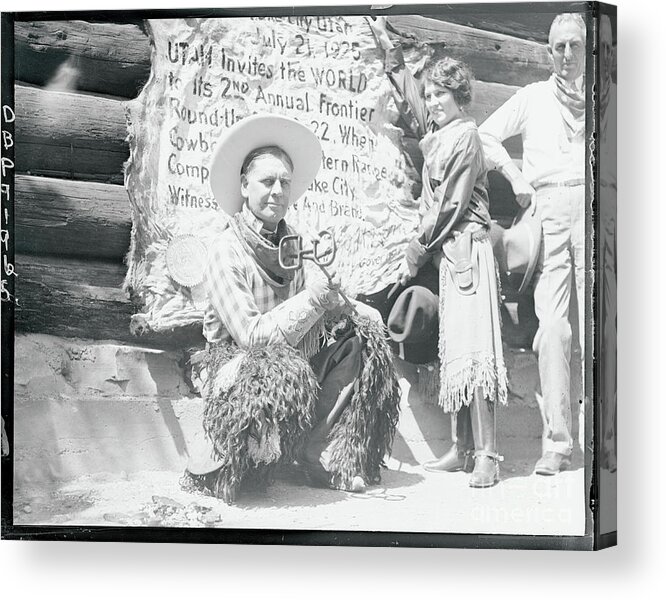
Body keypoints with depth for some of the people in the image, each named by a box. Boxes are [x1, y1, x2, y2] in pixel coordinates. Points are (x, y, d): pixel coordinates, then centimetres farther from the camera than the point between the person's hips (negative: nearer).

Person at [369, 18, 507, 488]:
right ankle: (463, 450, 11)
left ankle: (487, 455, -12)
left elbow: (448, 208, -12)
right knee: (454, 351, 7)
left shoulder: (465, 135, -8)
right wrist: (389, 48, 35)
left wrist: (414, 256, -8)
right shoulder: (437, 132, 16)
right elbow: (410, 96, 34)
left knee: (472, 350, -13)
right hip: (447, 254, 9)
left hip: (467, 250, -9)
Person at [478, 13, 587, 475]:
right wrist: (515, 175, 9)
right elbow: (487, 135, 22)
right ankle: (556, 442, -6)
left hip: (590, 206, 0)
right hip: (548, 209, 1)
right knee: (552, 326, -9)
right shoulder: (533, 97, 20)